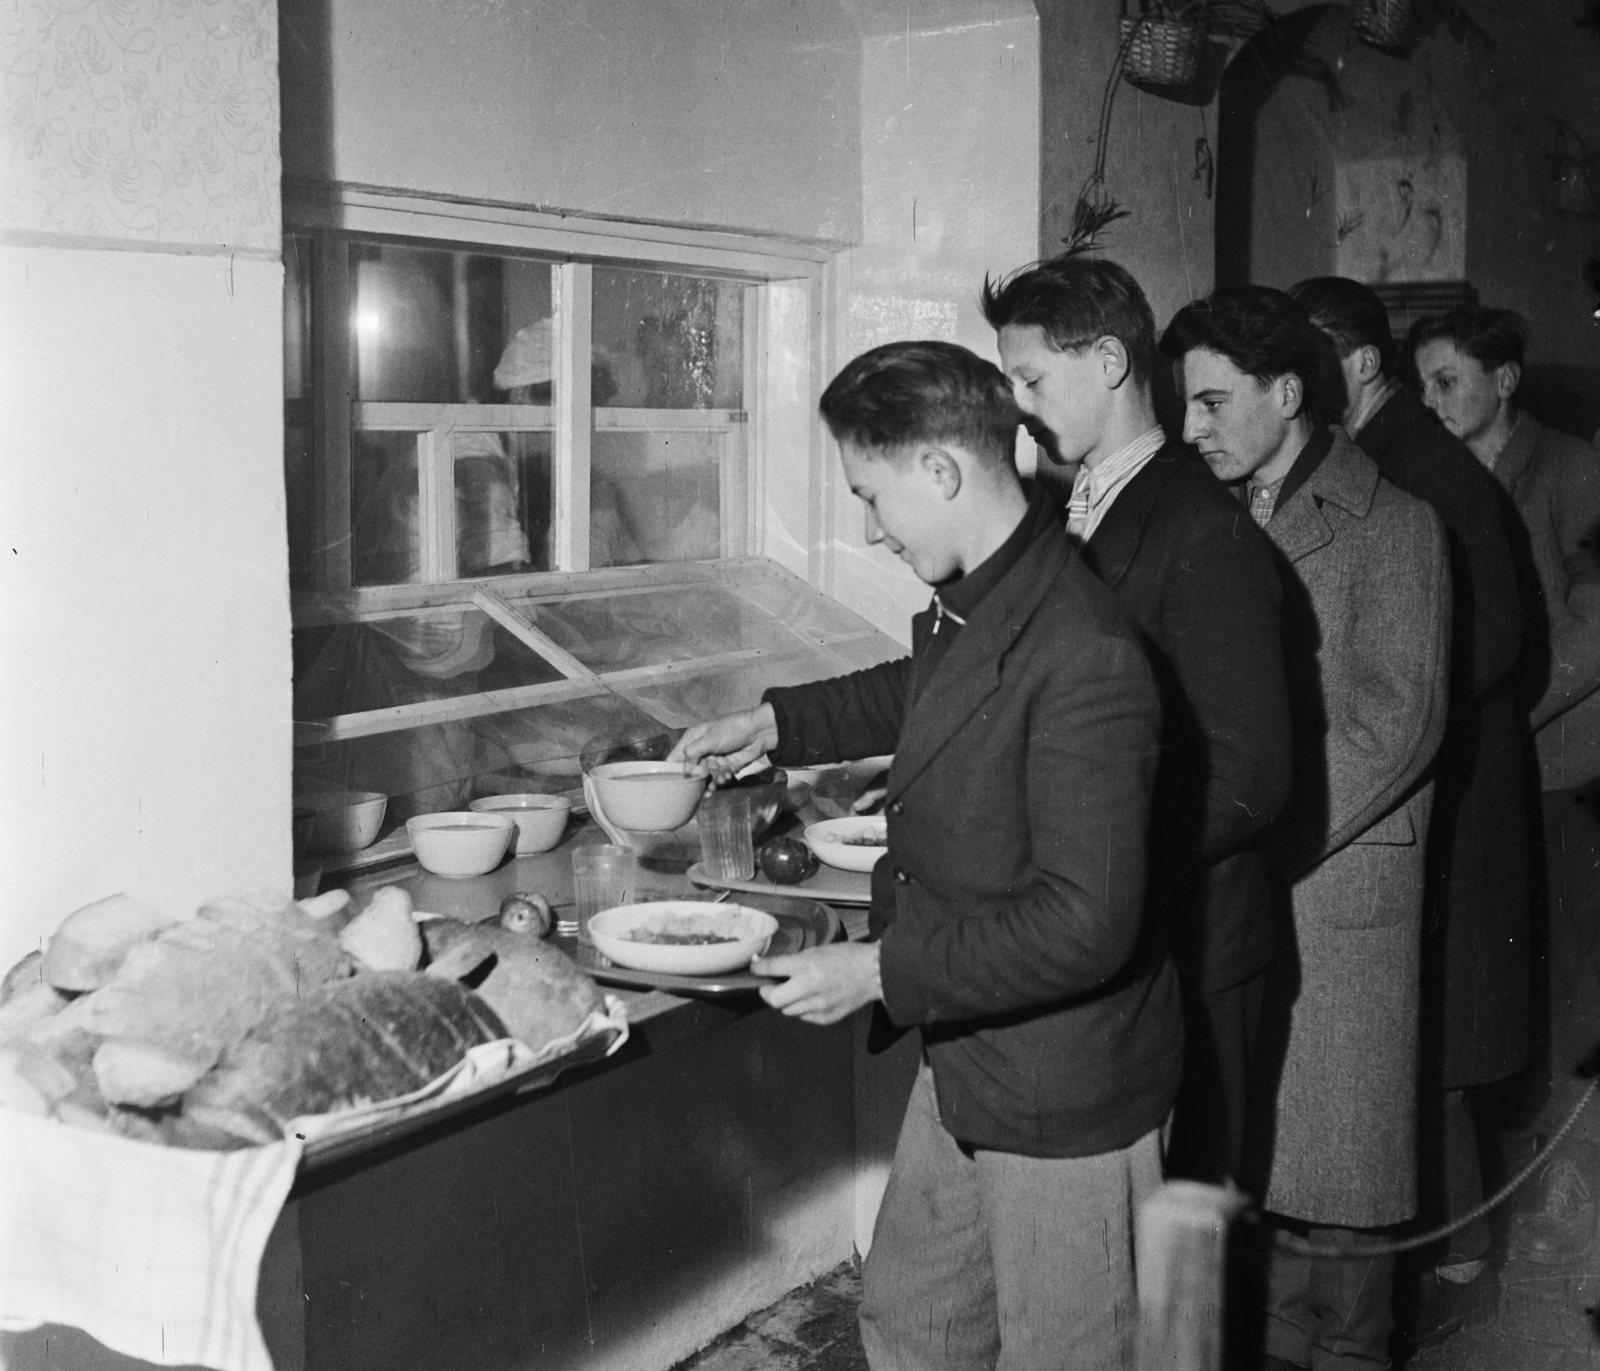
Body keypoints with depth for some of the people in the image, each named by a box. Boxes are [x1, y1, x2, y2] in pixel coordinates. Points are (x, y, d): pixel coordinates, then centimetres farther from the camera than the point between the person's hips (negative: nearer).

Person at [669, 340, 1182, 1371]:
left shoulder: (1084, 660, -30)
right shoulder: (969, 607, -2)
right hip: (963, 1064, 9)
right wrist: (775, 724, 19)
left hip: (1066, 1097, -8)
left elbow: (1087, 925, -30)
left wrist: (881, 972, -25)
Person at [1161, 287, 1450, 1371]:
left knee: (1340, 1142, 5)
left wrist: (1264, 845, -15)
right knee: (1253, 1132, 11)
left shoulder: (1391, 525, -6)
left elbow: (1395, 725, -11)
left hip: (1341, 880, -5)